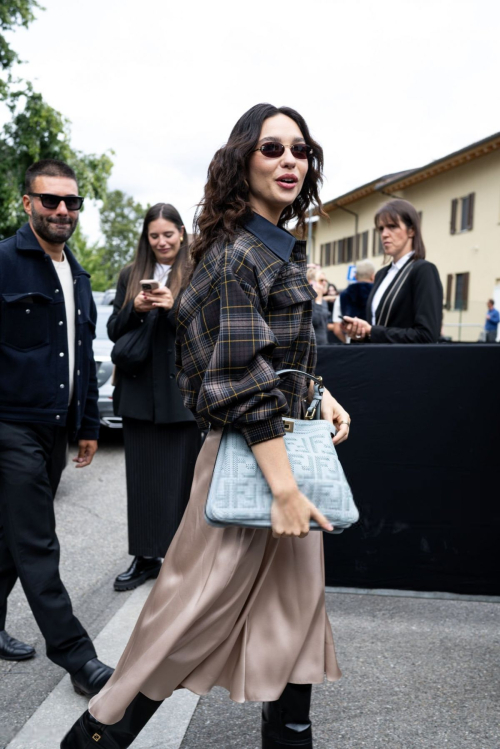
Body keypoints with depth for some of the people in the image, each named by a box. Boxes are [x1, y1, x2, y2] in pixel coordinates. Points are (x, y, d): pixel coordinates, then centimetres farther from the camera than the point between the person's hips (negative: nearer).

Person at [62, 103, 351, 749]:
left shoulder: (280, 247, 14)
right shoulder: (237, 253, -16)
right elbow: (244, 382, -22)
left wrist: (321, 395, 6)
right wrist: (285, 487, -22)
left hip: (289, 439, 9)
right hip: (252, 452, -9)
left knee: (296, 593, 16)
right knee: (202, 604, 2)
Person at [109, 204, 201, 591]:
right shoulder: (130, 276, 13)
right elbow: (114, 331, 11)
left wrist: (174, 307, -19)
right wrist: (135, 308, -9)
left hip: (181, 390, -3)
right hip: (139, 389, 4)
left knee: (179, 475, 1)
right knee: (142, 476, 8)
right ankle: (145, 556, 19)